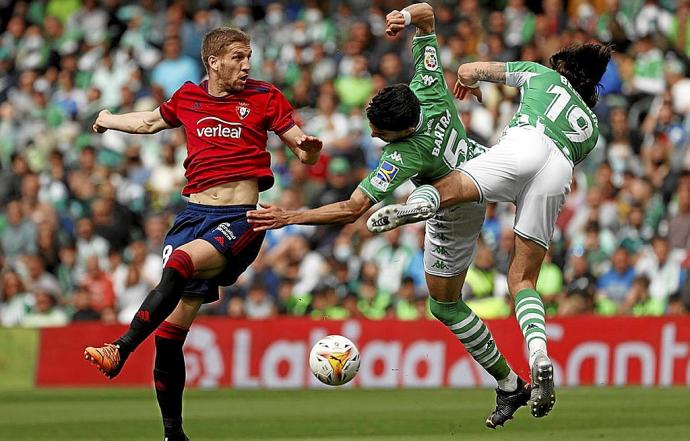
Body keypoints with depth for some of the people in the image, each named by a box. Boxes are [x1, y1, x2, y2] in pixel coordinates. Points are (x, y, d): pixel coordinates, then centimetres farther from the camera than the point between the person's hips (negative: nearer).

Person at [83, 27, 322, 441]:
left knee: (181, 263, -35)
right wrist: (109, 120, 50)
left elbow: (305, 151, 3)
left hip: (239, 219, -4)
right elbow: (151, 122, 35)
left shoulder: (264, 97, 4)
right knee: (170, 332, -3)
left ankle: (121, 350, -43)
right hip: (194, 215, 4)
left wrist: (309, 148, -21)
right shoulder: (188, 97, 13)